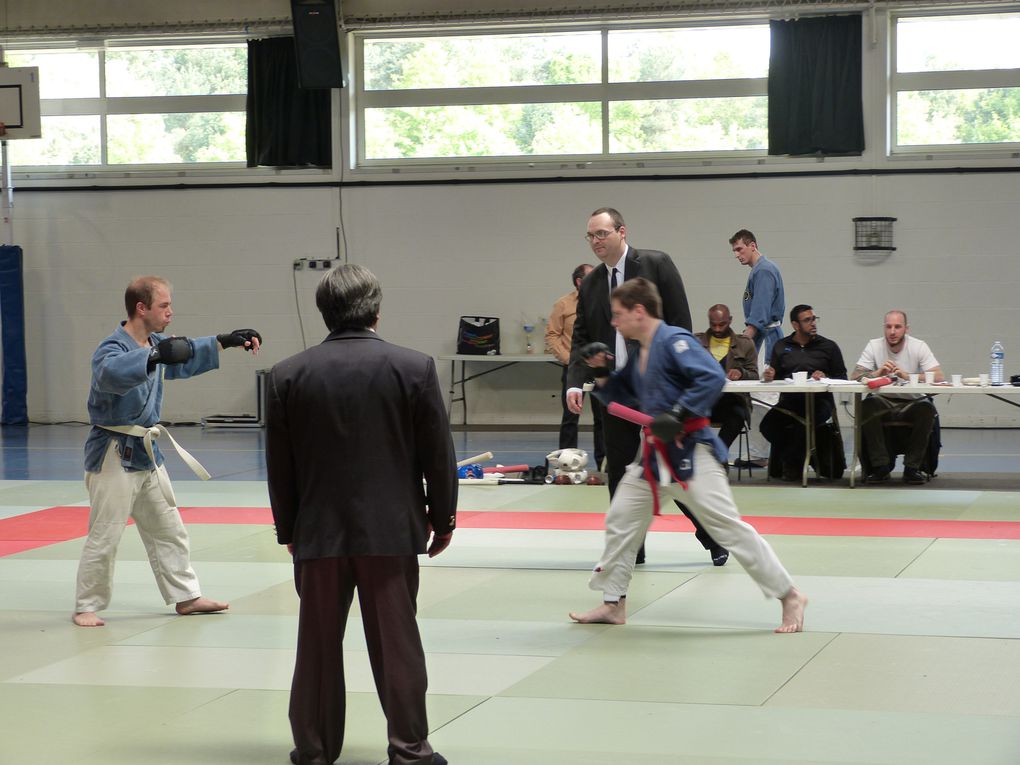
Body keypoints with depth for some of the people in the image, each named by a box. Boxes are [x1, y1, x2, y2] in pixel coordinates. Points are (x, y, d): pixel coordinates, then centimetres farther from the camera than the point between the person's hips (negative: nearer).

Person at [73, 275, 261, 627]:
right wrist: (156, 354, -54)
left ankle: (186, 597, 26)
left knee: (169, 531, 16)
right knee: (103, 538, -4)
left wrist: (226, 342, 12)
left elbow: (187, 356, 23)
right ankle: (86, 607, 8)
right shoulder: (112, 348, -21)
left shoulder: (155, 343, 6)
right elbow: (111, 372, -45)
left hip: (145, 453, 9)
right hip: (113, 455, -9)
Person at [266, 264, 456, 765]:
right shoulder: (415, 367, -6)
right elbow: (438, 454, -1)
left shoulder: (288, 375, -2)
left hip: (318, 530, 1)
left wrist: (288, 529, 14)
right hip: (392, 529, -1)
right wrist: (442, 517, 10)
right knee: (396, 641, 5)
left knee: (319, 643, 10)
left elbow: (280, 465, 4)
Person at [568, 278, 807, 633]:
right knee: (621, 520, 12)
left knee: (728, 526, -10)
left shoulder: (674, 341, -15)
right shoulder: (639, 356, 14)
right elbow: (624, 401, 22)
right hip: (657, 454, 10)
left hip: (690, 451, -10)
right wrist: (603, 374, 7)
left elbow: (713, 377, -25)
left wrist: (679, 414, -28)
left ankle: (790, 597, -4)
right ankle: (613, 604, 23)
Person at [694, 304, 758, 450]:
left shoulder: (744, 344, 15)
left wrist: (741, 372, -14)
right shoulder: (697, 341, 17)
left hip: (732, 399, 0)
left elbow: (754, 376, 9)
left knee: (737, 416, -36)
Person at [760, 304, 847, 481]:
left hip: (819, 400, -2)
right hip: (788, 400, 2)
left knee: (802, 425, -34)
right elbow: (774, 378, 15)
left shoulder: (828, 346, 12)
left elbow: (842, 379, 6)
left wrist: (825, 378, -13)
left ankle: (791, 463, -7)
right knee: (768, 425, -27)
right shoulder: (781, 347, 18)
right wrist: (769, 376, -8)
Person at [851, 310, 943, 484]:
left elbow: (938, 377, -18)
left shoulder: (919, 346, -6)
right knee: (866, 406, -30)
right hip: (884, 402, 1)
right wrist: (878, 373, -31)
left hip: (912, 402, -1)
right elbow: (855, 375, -10)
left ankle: (912, 467, -18)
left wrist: (907, 376, -32)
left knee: (927, 409, -32)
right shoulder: (874, 346, -3)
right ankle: (880, 466, -20)